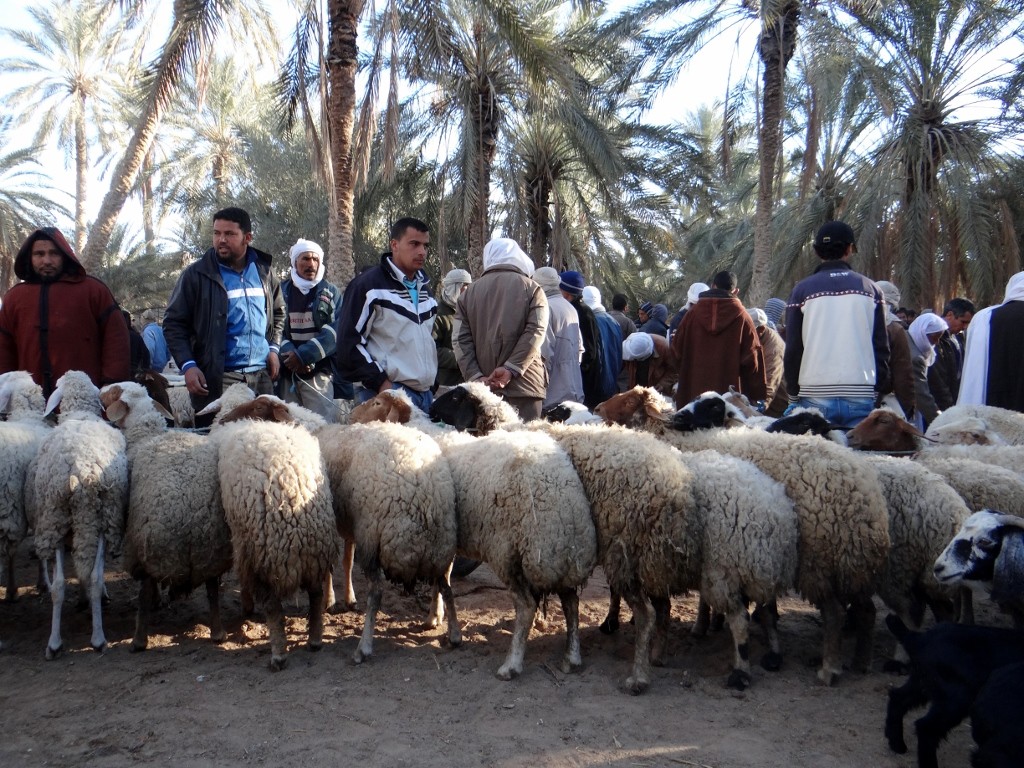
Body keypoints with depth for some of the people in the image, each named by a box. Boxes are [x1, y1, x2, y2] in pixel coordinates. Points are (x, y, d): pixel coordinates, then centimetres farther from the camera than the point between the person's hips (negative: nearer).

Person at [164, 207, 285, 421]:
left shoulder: (264, 271, 10)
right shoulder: (196, 274, -3)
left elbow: (278, 313, 24)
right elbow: (173, 324, -1)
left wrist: (274, 348, 10)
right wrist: (187, 365, -13)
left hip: (262, 378, 4)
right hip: (216, 381, -4)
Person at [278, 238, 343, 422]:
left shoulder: (330, 292, 9)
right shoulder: (282, 290, 13)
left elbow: (334, 331, -4)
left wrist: (303, 355, -14)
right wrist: (289, 354, -14)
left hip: (320, 372, -2)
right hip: (287, 372, 2)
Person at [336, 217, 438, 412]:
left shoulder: (424, 286, 19)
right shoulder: (369, 285, -5)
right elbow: (349, 342, -10)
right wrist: (380, 382, -14)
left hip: (426, 394, 7)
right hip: (387, 395, -7)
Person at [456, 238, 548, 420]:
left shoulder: (468, 293, 14)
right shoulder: (531, 288, 7)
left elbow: (463, 340, 4)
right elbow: (535, 331, -7)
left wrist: (475, 377, -3)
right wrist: (510, 369, -12)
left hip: (484, 386, 2)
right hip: (525, 385, -2)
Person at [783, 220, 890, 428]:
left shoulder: (802, 290, 2)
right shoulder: (870, 289, 6)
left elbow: (792, 348, 2)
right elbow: (881, 346, 6)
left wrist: (793, 395, 10)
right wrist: (879, 391, 14)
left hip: (815, 396, -1)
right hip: (861, 396, 1)